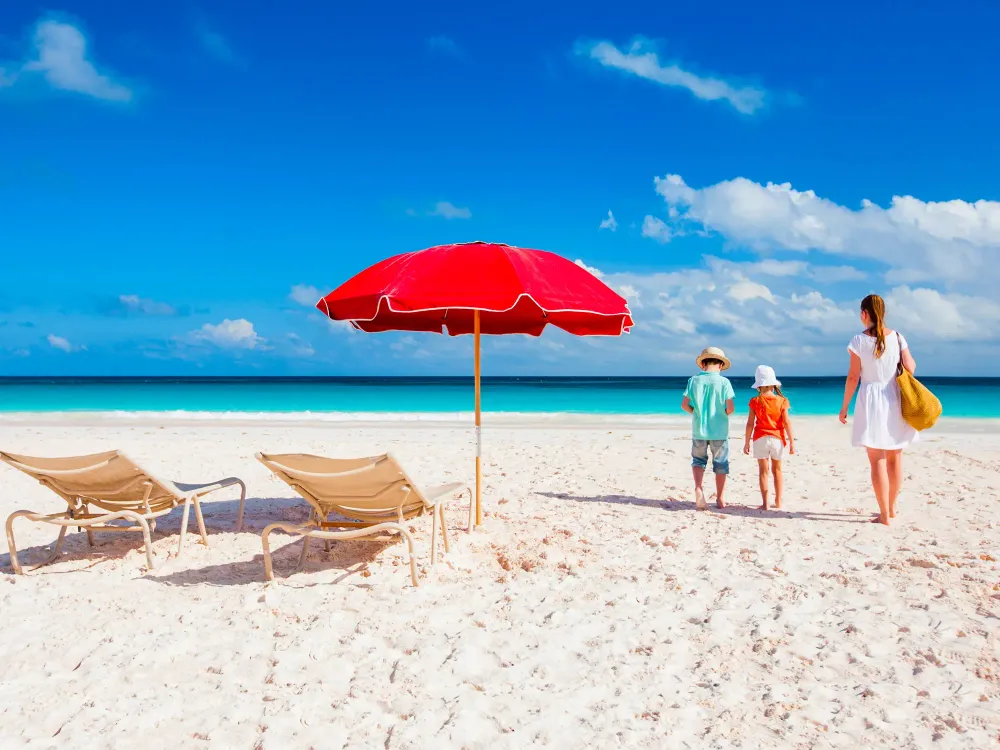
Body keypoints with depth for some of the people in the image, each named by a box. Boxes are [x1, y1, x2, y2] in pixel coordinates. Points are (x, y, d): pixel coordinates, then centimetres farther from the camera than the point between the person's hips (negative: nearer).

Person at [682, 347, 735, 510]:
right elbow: (730, 408, -13)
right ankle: (720, 499, 18)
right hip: (719, 431, -1)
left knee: (698, 460, 16)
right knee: (720, 464, 11)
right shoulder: (724, 382, -7)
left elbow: (684, 405, -6)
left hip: (699, 430, 1)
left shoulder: (694, 380, -2)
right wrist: (723, 415, 8)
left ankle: (698, 487, -8)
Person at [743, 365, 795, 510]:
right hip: (777, 439, 1)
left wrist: (747, 442, 2)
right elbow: (787, 423, -5)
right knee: (777, 470, 15)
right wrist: (792, 442, 0)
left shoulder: (755, 401, -5)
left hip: (760, 439, -1)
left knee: (763, 471, 4)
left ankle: (765, 503, 0)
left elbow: (750, 423, -5)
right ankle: (778, 501, 20)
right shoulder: (781, 401, -4)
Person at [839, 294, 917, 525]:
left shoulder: (859, 340, -7)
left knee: (877, 460, 0)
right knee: (895, 457, 15)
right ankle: (891, 508, 26)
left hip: (871, 401, -4)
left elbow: (853, 377, -7)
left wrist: (845, 406, 1)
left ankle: (885, 515, -1)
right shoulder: (897, 337, 1)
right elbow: (910, 369, 0)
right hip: (895, 400, 4)